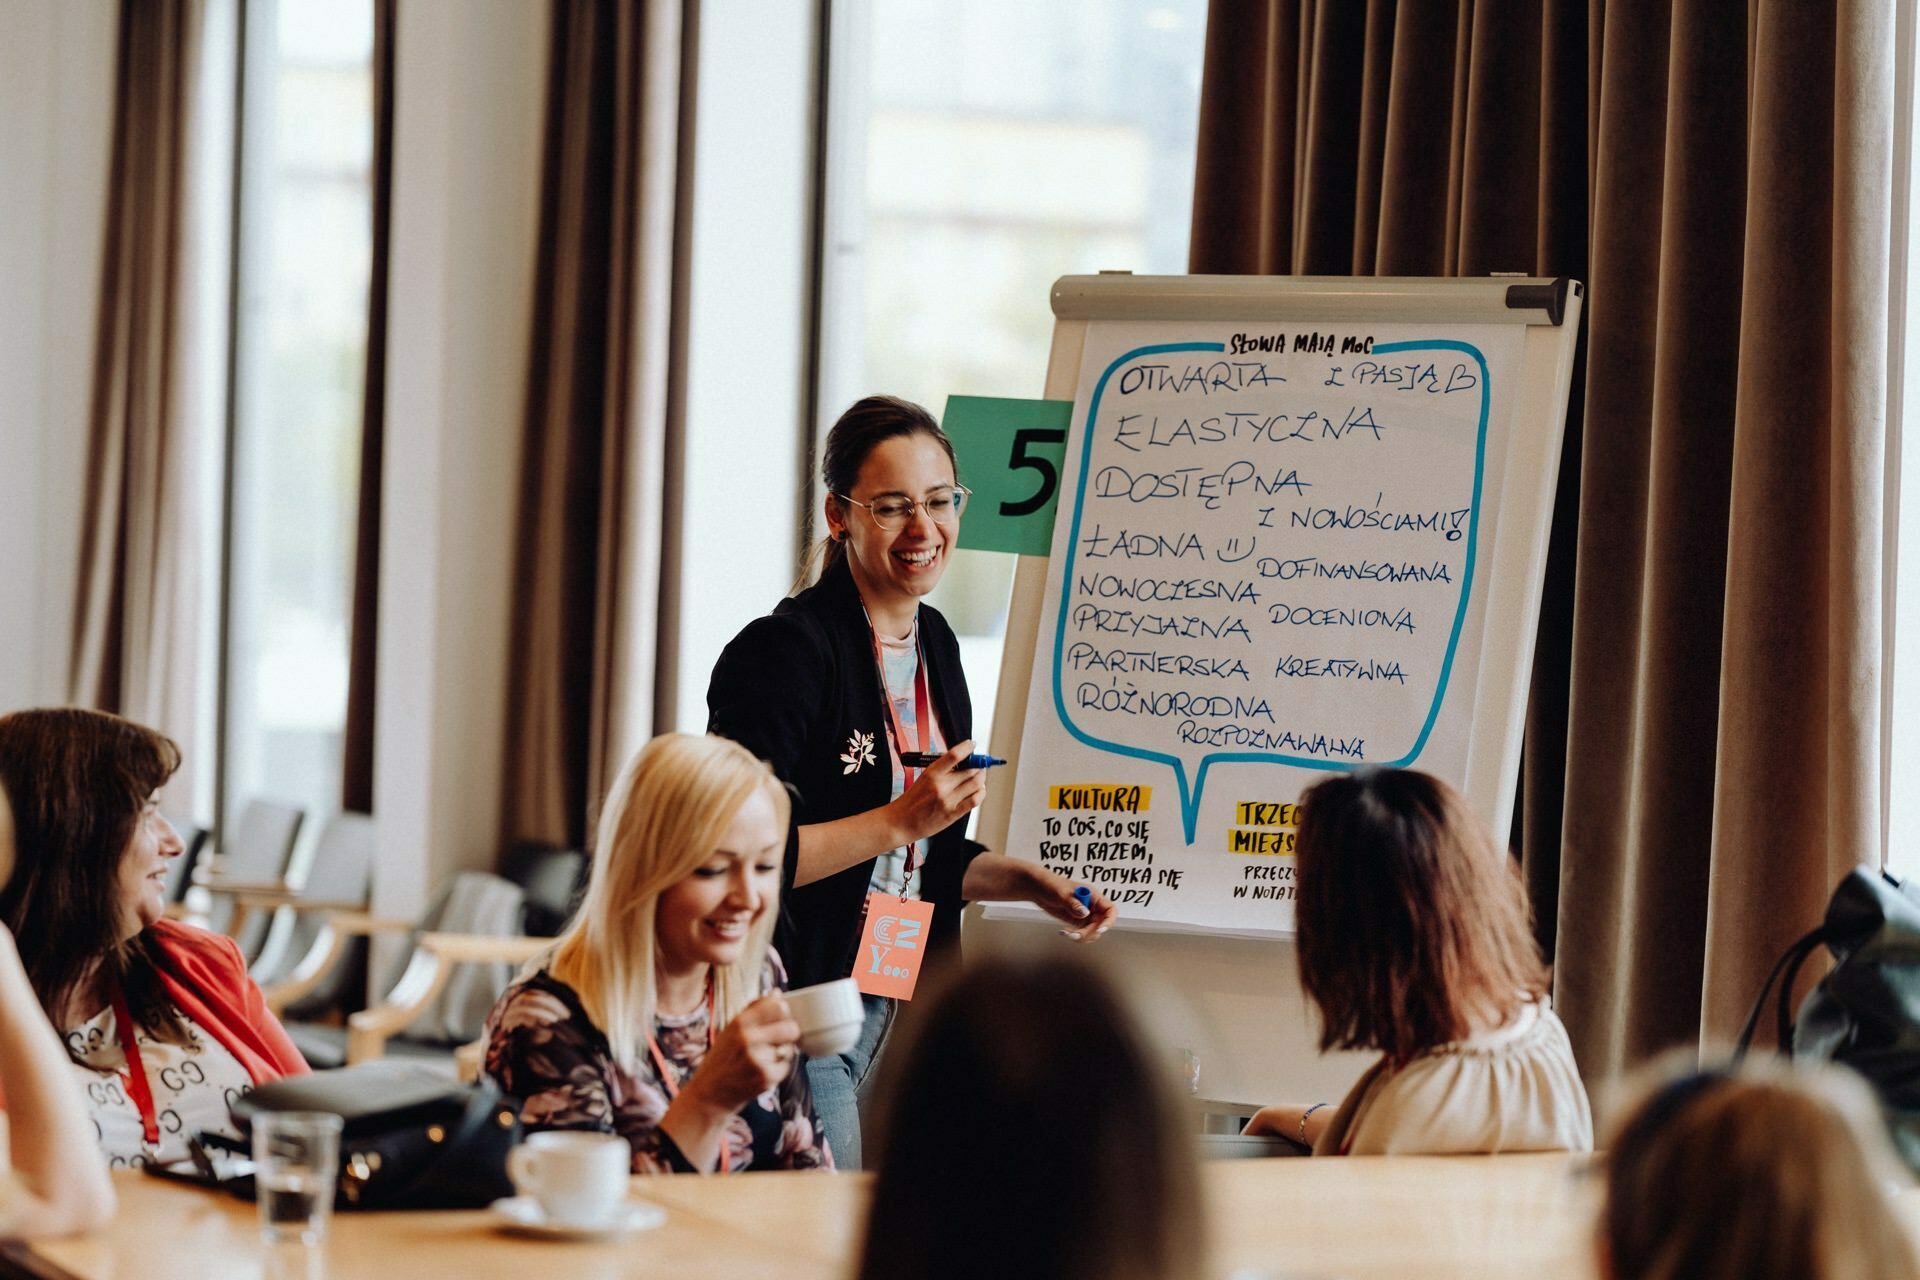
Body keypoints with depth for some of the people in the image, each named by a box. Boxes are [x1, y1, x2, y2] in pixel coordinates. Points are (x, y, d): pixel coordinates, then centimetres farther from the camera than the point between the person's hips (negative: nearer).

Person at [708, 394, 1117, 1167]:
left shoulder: (935, 646, 13)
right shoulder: (785, 651, -13)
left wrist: (1030, 883, 10)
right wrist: (899, 820, -22)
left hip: (902, 1009, 8)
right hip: (799, 1011, -8)